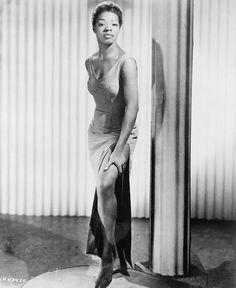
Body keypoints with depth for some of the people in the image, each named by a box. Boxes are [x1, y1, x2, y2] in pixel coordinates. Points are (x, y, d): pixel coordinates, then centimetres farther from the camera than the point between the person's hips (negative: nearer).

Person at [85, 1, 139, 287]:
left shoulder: (126, 62, -17)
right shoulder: (90, 62, 4)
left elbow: (132, 107, -22)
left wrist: (119, 148, -24)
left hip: (122, 134, -6)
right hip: (97, 132, 6)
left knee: (106, 185, -26)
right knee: (105, 189, 12)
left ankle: (109, 254, -9)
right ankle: (110, 251, 32)